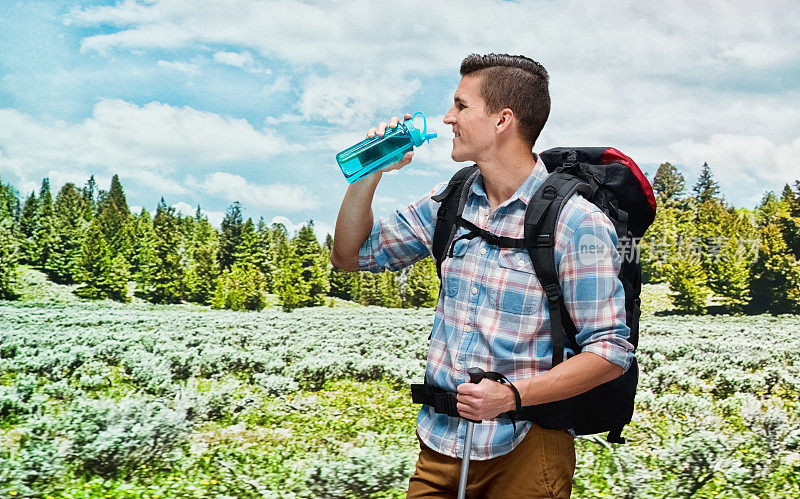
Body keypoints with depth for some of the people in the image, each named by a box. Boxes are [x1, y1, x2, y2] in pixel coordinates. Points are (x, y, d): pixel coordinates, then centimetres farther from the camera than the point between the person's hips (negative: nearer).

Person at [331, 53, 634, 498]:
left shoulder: (576, 222, -14)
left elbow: (611, 351, -15)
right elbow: (351, 255, 14)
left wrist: (512, 395, -25)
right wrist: (370, 174, -1)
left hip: (522, 451, -5)